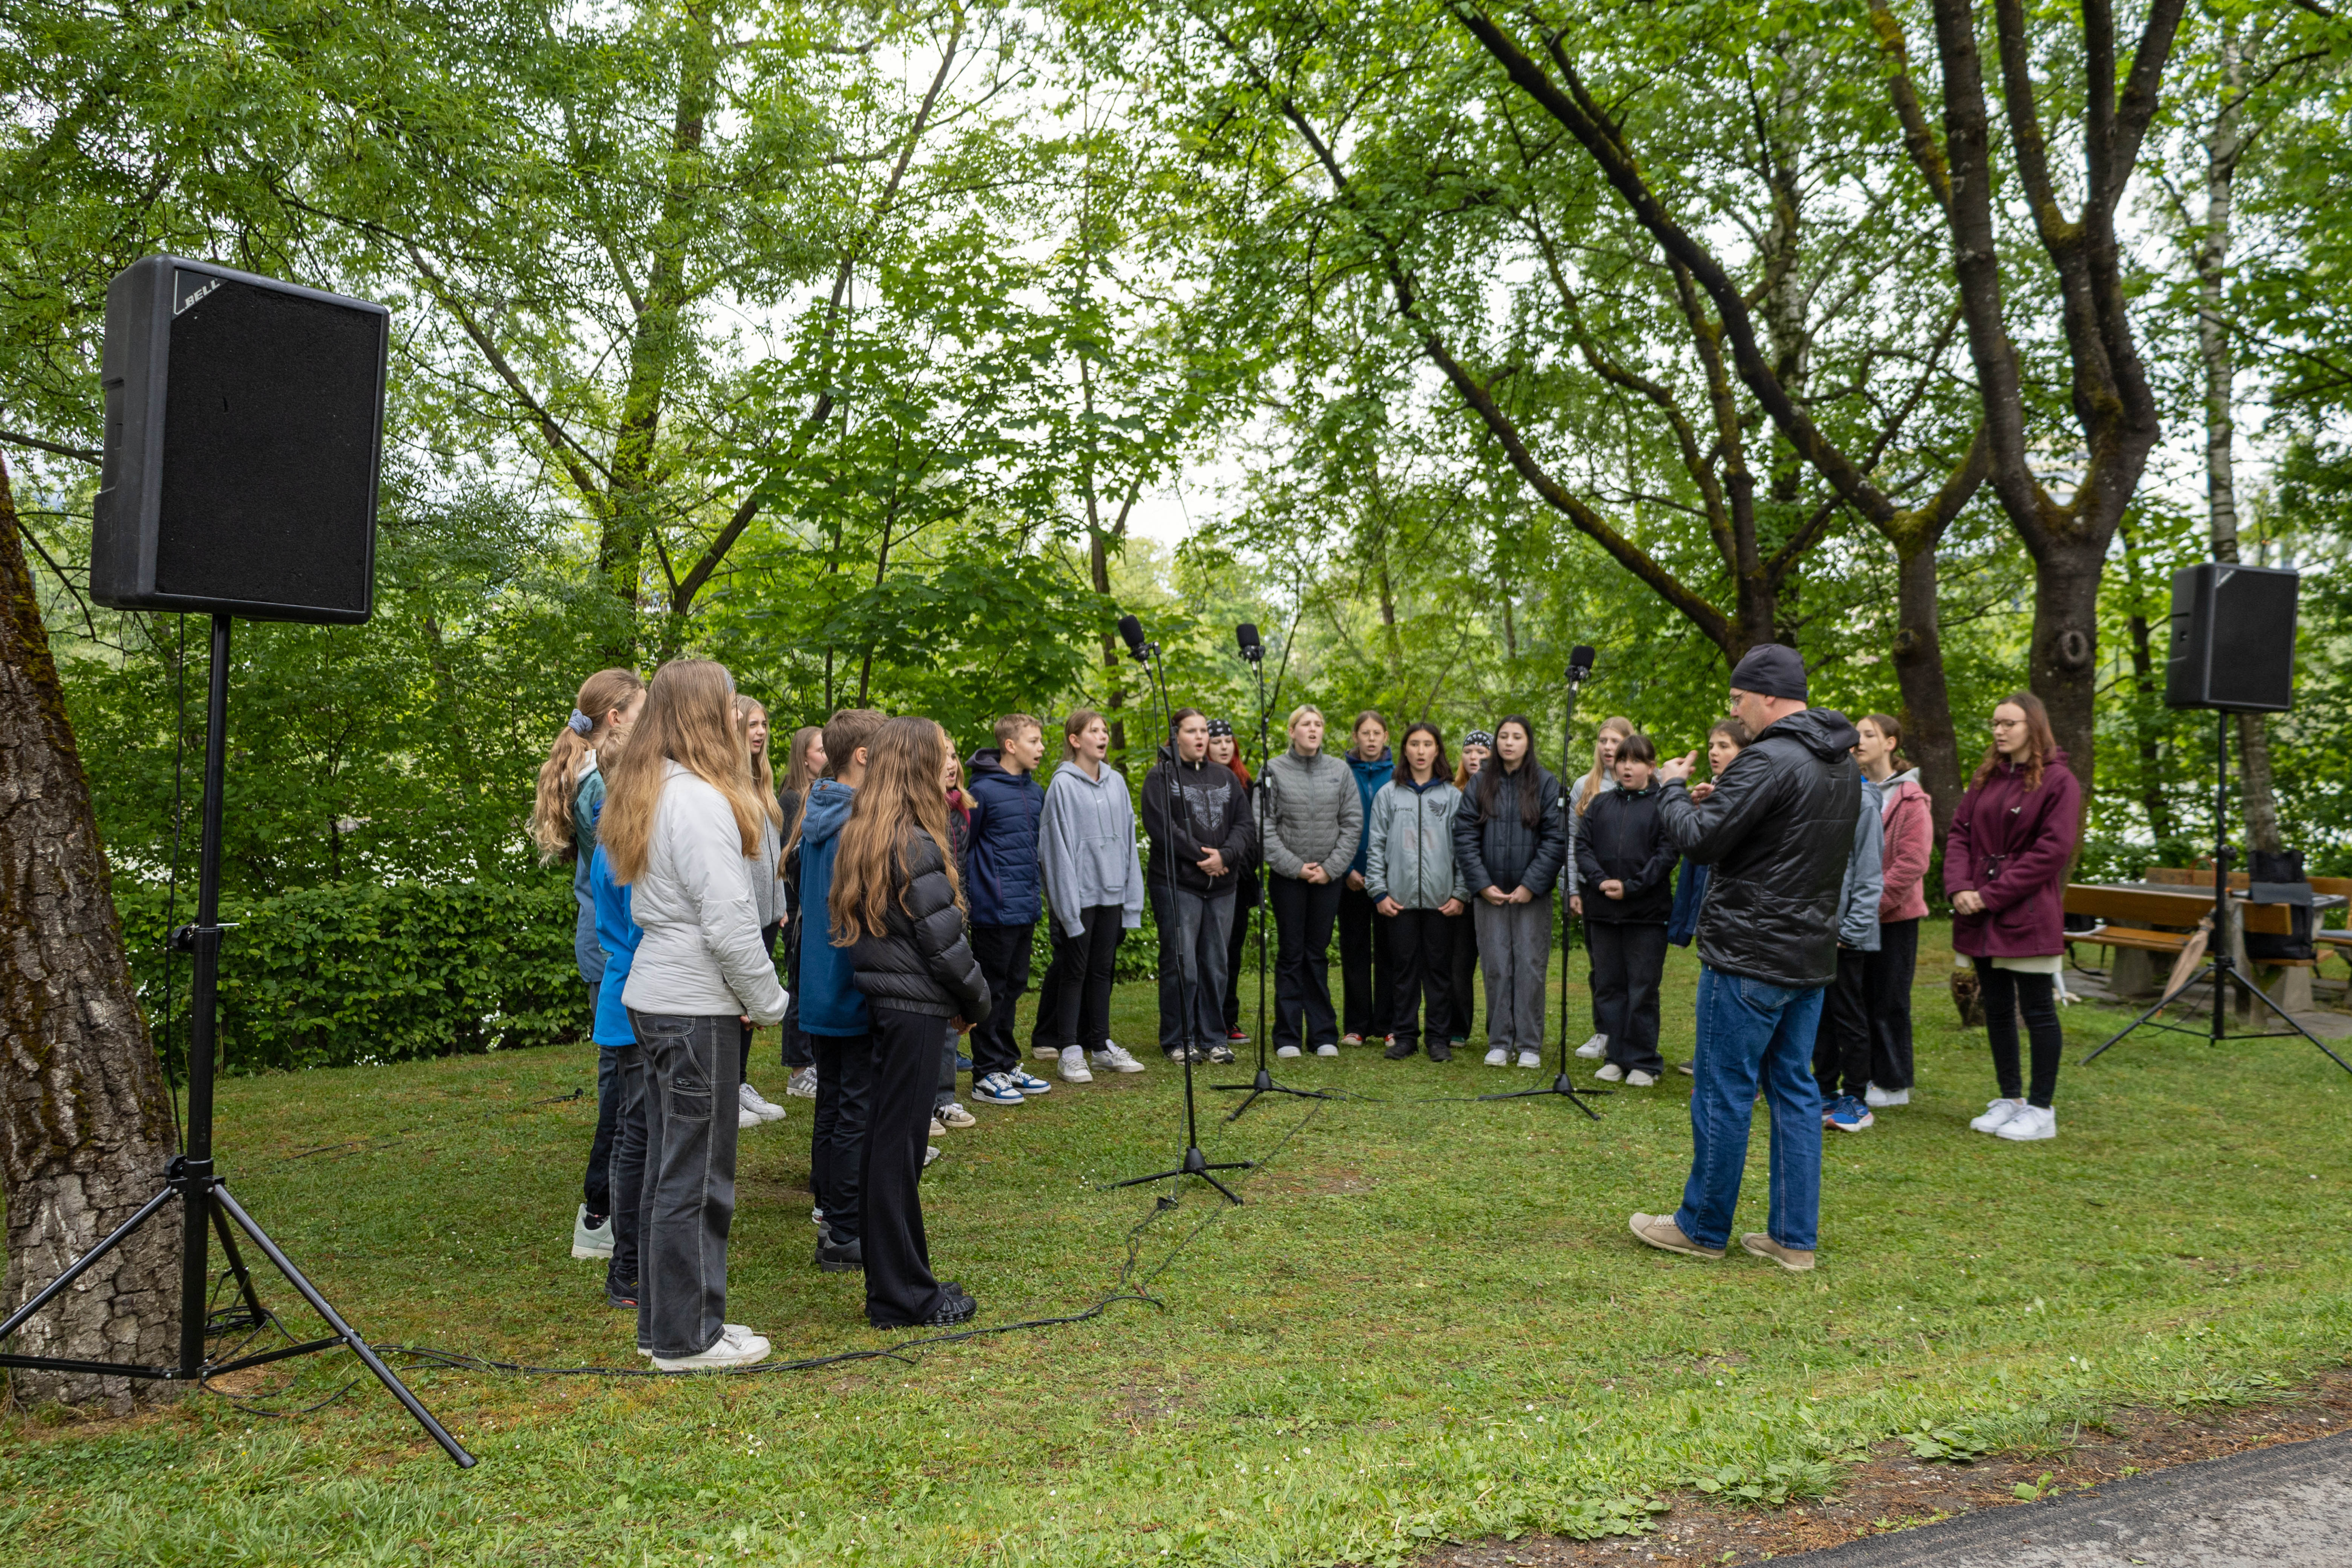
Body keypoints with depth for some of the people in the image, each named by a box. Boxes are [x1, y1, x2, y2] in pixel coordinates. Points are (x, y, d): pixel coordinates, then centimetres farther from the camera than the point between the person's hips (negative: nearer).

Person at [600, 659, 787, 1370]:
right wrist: (769, 1001, -7)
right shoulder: (699, 800, -18)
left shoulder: (642, 792, 12)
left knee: (670, 1165, 17)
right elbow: (729, 922, -21)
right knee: (696, 1173, 1)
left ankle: (665, 1322, 28)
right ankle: (686, 1338, 12)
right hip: (696, 1006, -10)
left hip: (655, 998, 10)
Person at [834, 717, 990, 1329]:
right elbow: (944, 940, -17)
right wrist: (977, 1002, 0)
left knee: (883, 1142, 15)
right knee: (899, 1146, -2)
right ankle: (903, 1297, 7)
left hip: (879, 1003, 9)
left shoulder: (861, 836, 10)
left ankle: (893, 1281, 26)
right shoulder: (915, 845, -17)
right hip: (915, 1008, -9)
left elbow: (848, 919, 12)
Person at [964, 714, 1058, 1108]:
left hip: (1026, 909, 7)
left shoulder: (1036, 791, 12)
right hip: (996, 909, -7)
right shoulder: (983, 790, -11)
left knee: (1014, 985, 14)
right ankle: (986, 1075, 8)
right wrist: (968, 898, -9)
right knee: (993, 989, 0)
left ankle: (1008, 1064, 24)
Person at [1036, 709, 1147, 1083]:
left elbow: (1127, 840, 12)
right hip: (1080, 894, -5)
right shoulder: (1064, 785, -8)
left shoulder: (1117, 783, 10)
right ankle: (1069, 1051, 7)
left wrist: (1132, 897, 7)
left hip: (1112, 893, 5)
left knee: (1103, 968, 12)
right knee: (1075, 970, 1)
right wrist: (1069, 905, -14)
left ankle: (1101, 1045, 21)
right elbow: (1060, 847, -11)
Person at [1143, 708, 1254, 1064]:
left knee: (1216, 965, 8)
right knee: (1181, 965, -5)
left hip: (1221, 887, 5)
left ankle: (1212, 1039, 17)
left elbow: (1243, 823, 9)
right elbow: (1161, 827, -12)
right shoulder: (1161, 777, -1)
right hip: (1176, 884, -5)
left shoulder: (1226, 777, 16)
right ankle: (1178, 1041, 6)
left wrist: (1225, 856, -9)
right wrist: (1202, 857, -14)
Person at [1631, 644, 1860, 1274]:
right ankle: (1794, 1237, 17)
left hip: (1749, 957, -9)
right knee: (1795, 1089, 13)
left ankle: (1702, 1228, 15)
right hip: (1811, 955, 9)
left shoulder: (1769, 761, -18)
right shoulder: (1844, 764, 12)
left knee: (1724, 1093, 3)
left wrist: (1674, 787, -2)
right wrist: (1724, 799, 13)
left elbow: (1698, 839, -19)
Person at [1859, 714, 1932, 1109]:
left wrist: (1872, 905, -18)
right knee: (1857, 997, 11)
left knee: (1887, 1000, 3)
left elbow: (1911, 865, -14)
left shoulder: (1910, 799, -9)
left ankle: (1893, 1084, 16)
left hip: (1893, 915, -5)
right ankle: (1864, 1078, 23)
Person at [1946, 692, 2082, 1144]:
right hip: (1982, 918, 7)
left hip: (2029, 916, -7)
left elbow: (2053, 850, -14)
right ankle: (2010, 1099, 23)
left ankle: (2040, 1109, 9)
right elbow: (1958, 833, 10)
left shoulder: (2058, 780, -7)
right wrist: (1959, 886, -7)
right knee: (1997, 1009, 13)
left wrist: (1992, 894, -16)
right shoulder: (1986, 778, 14)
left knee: (2038, 1009, 1)